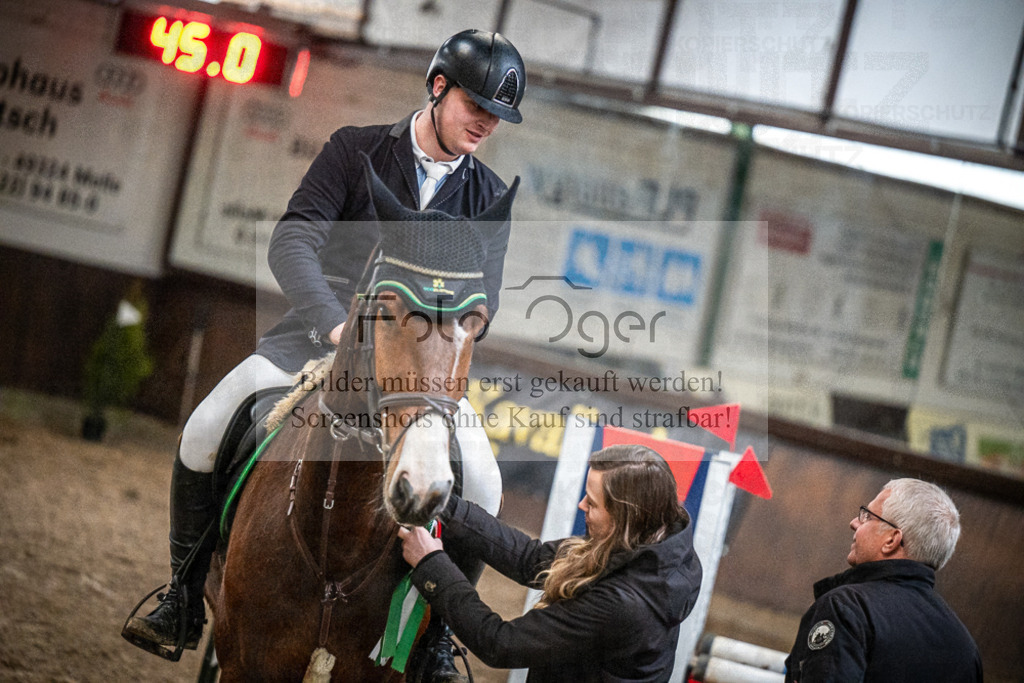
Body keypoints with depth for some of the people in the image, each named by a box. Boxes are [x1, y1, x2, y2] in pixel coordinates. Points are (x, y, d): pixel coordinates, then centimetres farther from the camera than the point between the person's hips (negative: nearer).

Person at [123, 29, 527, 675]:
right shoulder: (355, 149, -2)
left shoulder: (489, 197, 5)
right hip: (318, 335, -1)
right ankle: (185, 604, -1)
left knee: (481, 486, -19)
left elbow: (483, 296, -2)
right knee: (202, 435, -19)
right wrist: (336, 322, -30)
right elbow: (293, 241, -14)